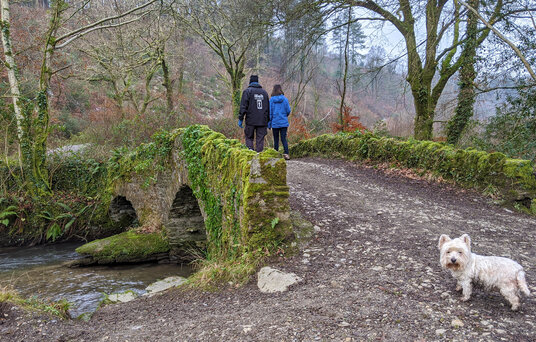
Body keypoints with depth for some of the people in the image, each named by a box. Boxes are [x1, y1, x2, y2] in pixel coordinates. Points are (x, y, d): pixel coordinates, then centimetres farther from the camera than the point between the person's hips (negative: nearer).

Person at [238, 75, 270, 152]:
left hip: (251, 121, -3)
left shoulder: (247, 91, 0)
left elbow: (243, 106, -7)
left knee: (249, 138, 7)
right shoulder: (264, 92, 15)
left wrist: (240, 119, -5)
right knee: (260, 140, 4)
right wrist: (268, 121, 20)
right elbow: (268, 107, 17)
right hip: (262, 121, 3)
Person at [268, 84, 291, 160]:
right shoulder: (285, 99, -3)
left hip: (275, 123, 0)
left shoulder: (271, 100, -5)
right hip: (284, 122, 0)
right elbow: (288, 110, -1)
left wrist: (269, 124, 3)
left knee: (276, 139, 9)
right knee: (284, 139, 2)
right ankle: (286, 153, -14)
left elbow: (270, 112, -3)